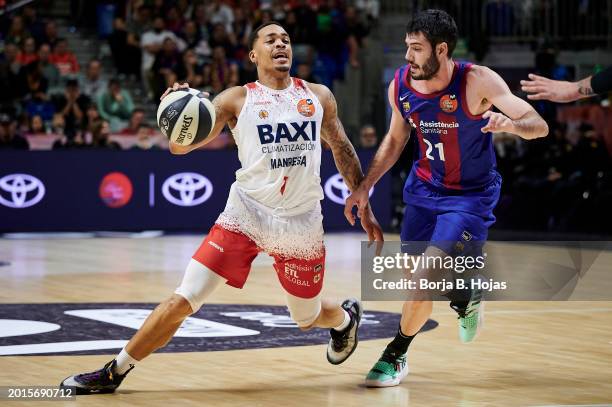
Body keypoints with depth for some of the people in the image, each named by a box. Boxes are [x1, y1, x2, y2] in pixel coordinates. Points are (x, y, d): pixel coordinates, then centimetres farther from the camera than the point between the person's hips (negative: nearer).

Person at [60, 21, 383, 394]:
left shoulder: (318, 96, 7)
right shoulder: (236, 99, -1)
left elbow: (343, 150, 18)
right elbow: (181, 147, -8)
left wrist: (365, 208, 16)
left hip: (301, 224, 2)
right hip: (247, 214, -2)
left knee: (309, 318, 15)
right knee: (183, 300, -10)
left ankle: (346, 317, 53)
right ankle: (114, 373, 1)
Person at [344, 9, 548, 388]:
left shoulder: (477, 81, -25)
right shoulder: (400, 85, -11)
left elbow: (540, 126, -28)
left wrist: (509, 123, -50)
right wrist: (364, 187, 5)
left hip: (471, 194, -5)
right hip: (424, 187, 5)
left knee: (426, 276, -17)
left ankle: (395, 356, 2)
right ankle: (466, 298, 43)